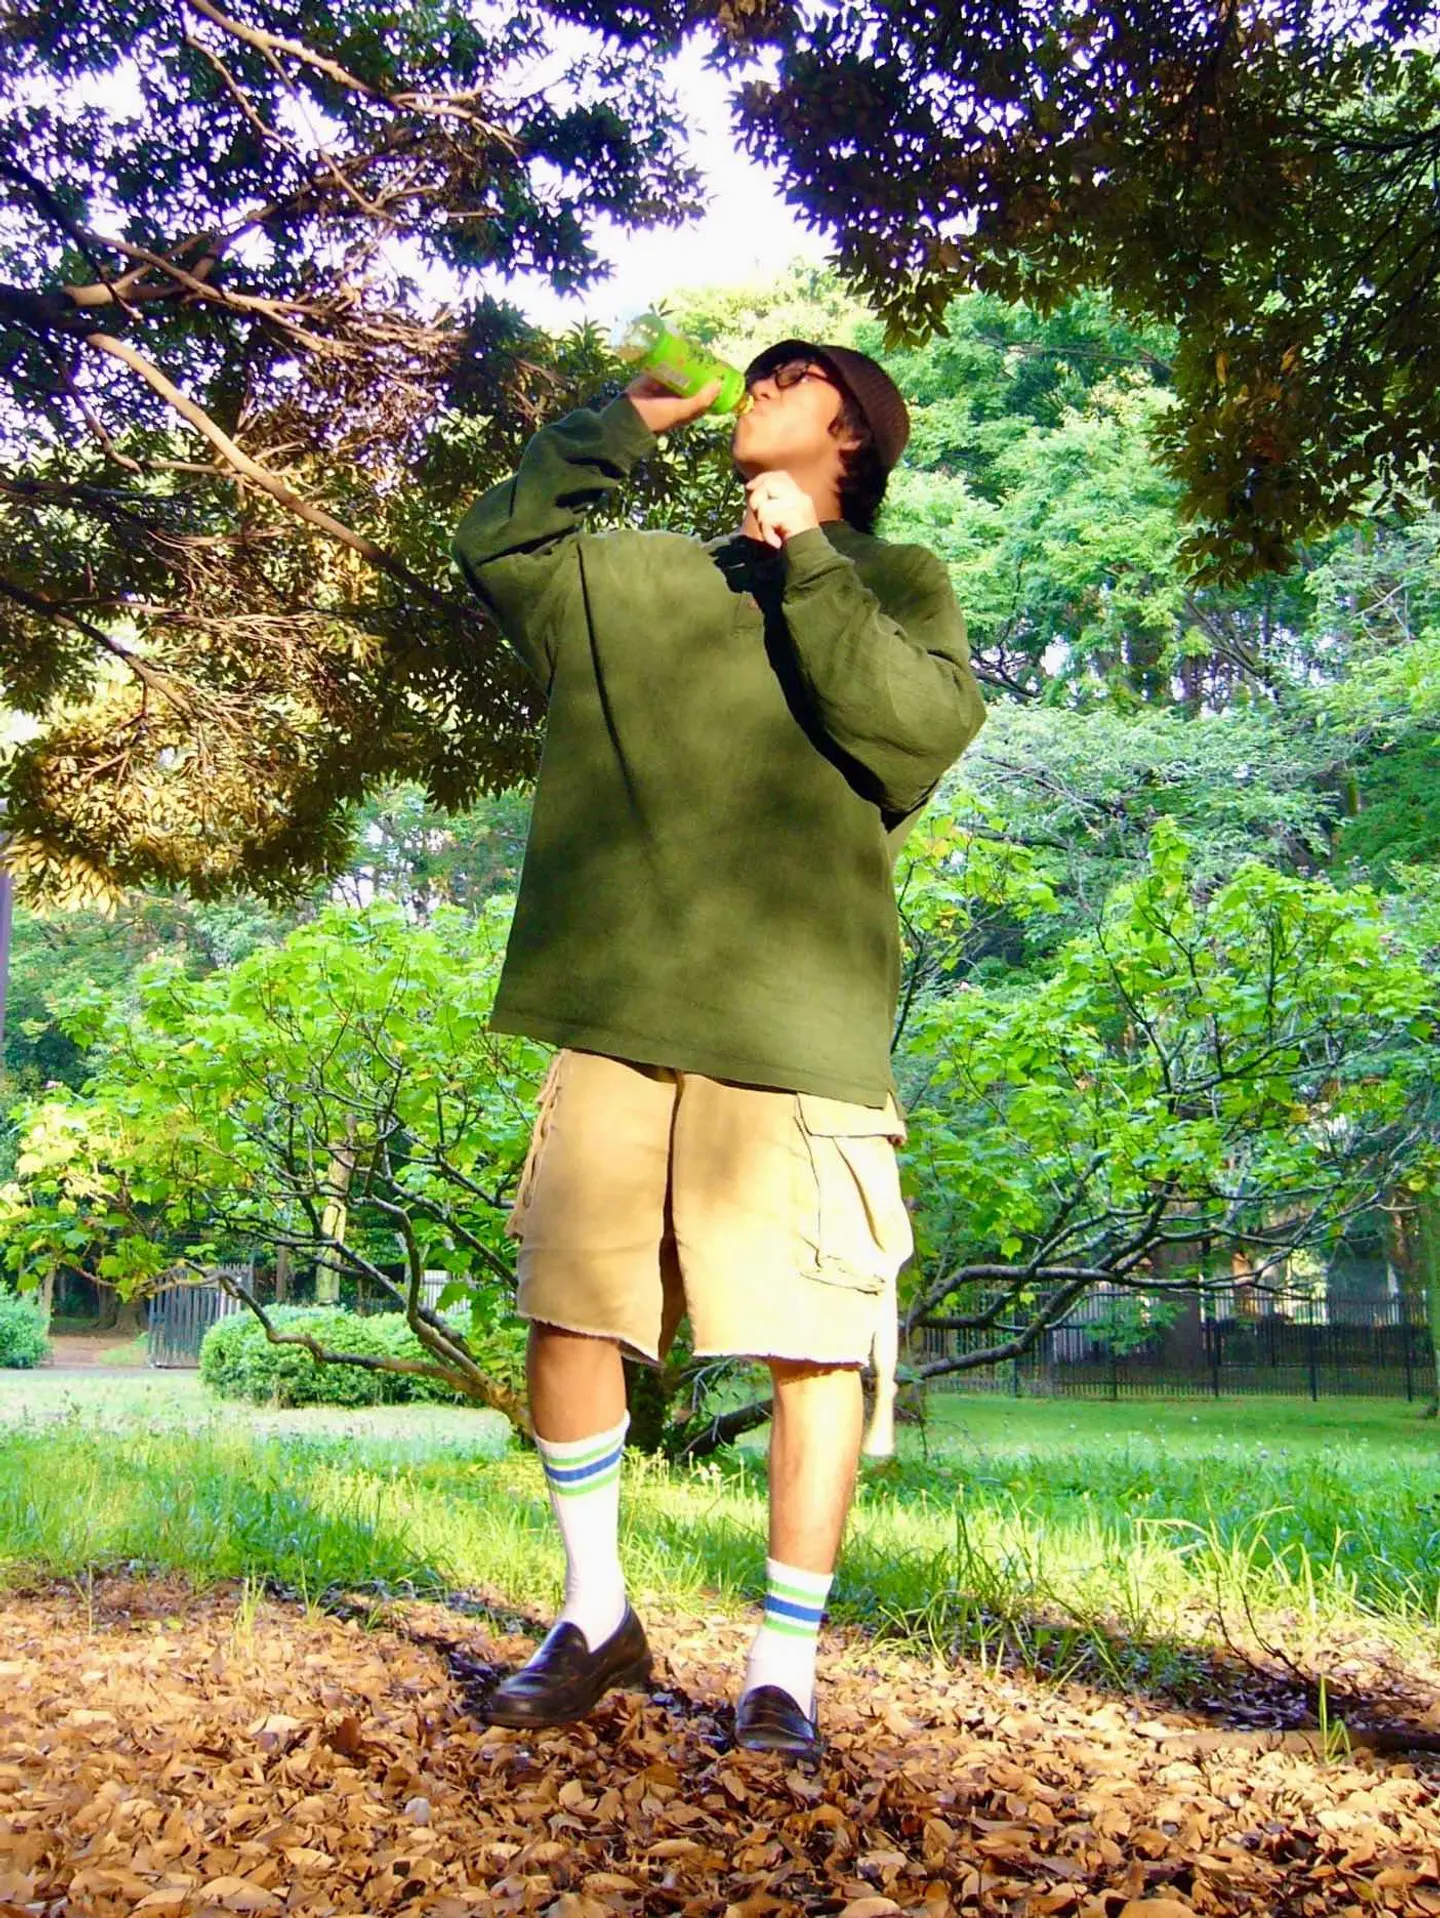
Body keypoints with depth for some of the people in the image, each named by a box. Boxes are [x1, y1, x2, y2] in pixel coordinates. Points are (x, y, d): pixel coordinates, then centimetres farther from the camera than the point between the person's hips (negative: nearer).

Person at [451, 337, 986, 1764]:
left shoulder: (896, 583, 10)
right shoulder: (633, 576, 22)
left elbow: (927, 731, -6)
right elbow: (494, 543, 24)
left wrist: (804, 564, -7)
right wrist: (619, 425, 20)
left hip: (798, 1026, -3)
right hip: (615, 1016, 4)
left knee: (814, 1343, -3)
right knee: (569, 1313, 5)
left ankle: (782, 1668, 11)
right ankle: (596, 1617, 24)